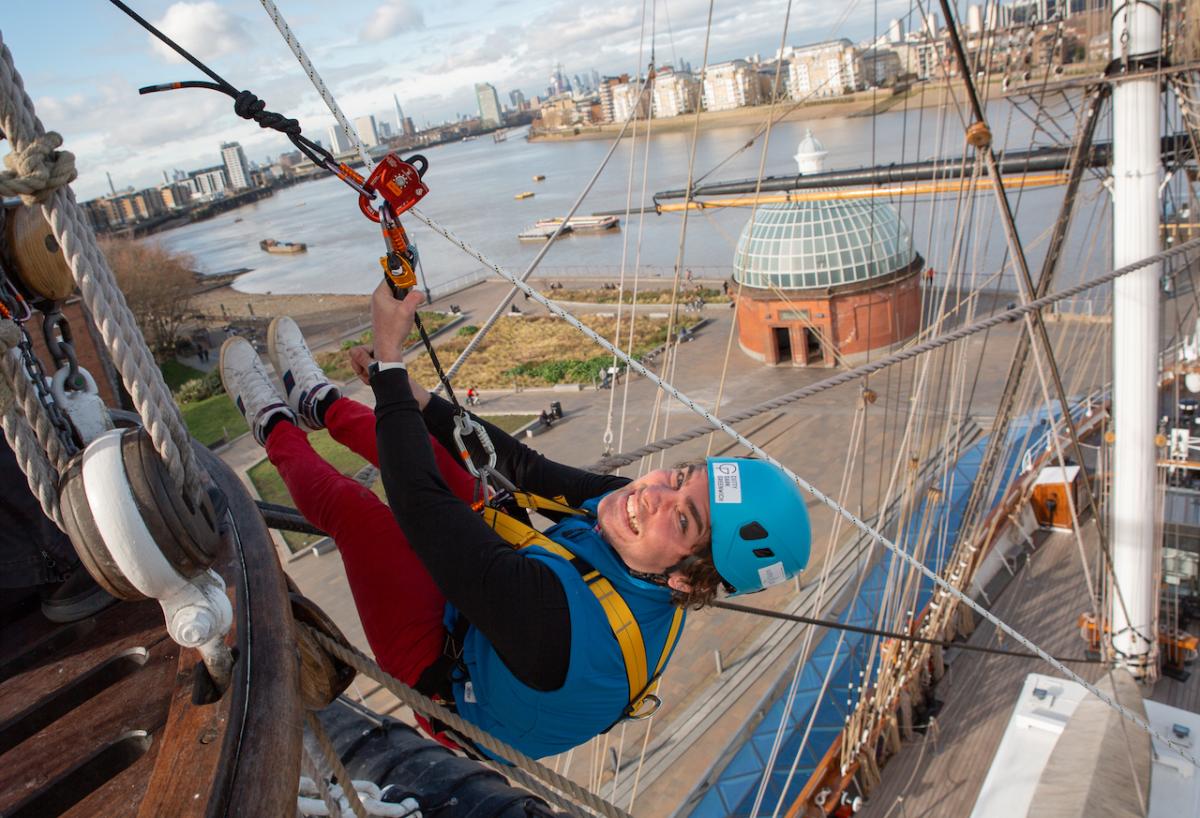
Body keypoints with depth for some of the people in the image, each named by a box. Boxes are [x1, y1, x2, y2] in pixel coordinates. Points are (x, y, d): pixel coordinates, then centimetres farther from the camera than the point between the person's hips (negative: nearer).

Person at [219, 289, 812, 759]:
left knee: (347, 504, -7)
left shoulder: (560, 618, -48)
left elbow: (419, 505, -44)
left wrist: (388, 357, -36)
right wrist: (414, 397, -12)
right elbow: (525, 467, -12)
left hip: (446, 676, -6)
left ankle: (274, 427, 26)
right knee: (433, 450, 6)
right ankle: (317, 403, 34)